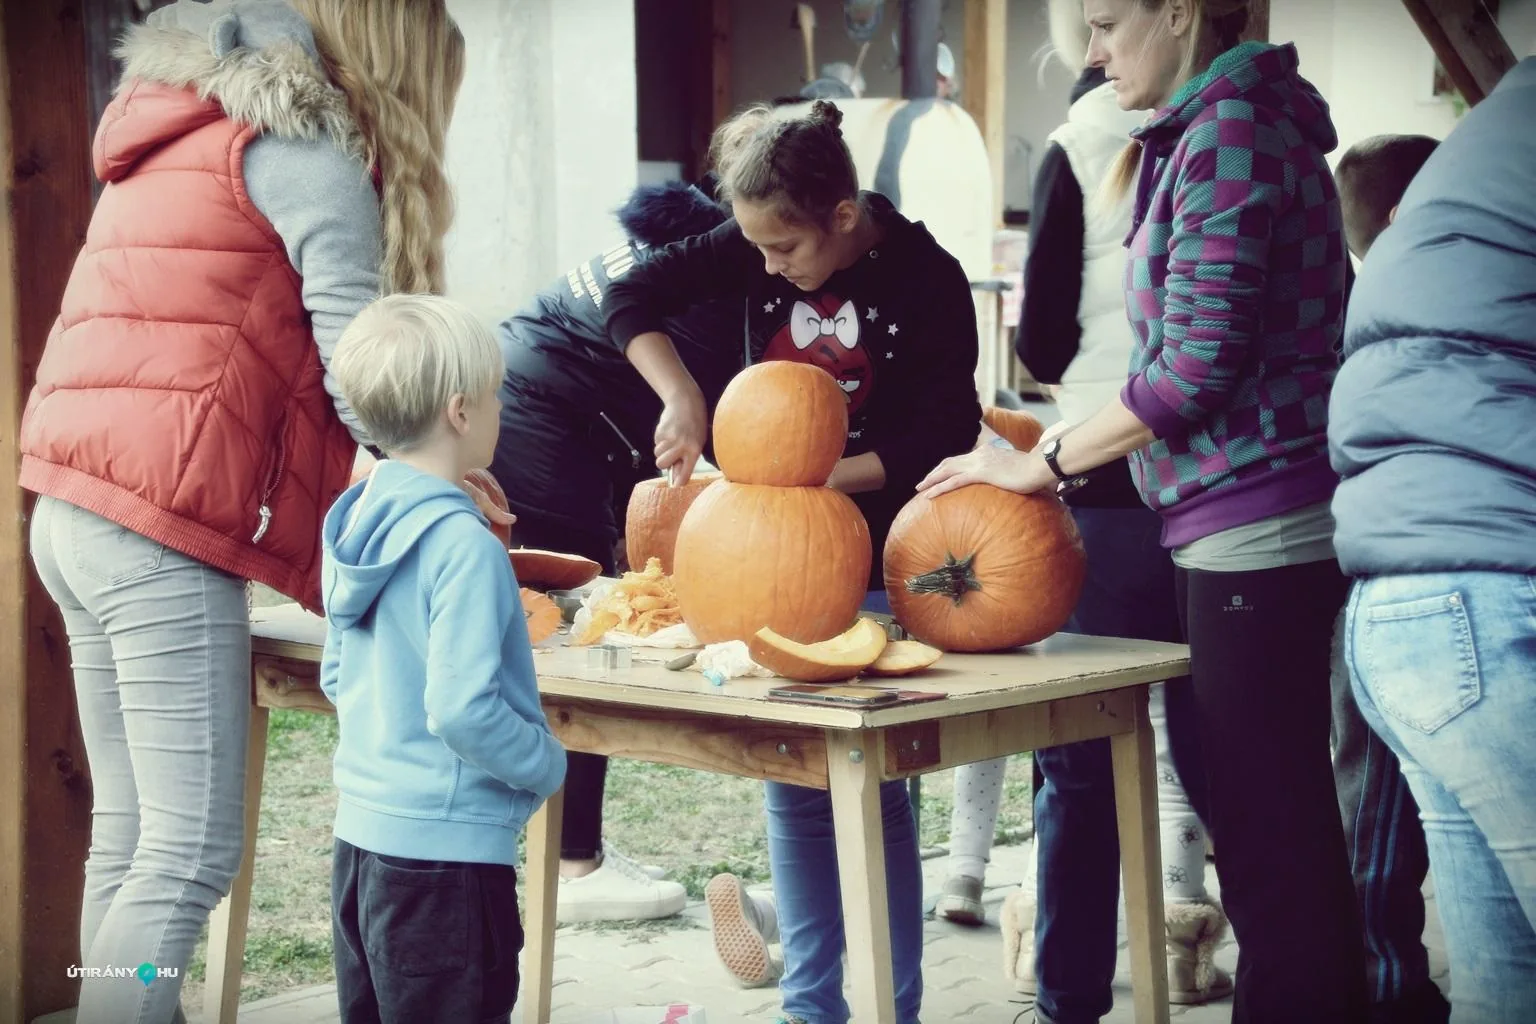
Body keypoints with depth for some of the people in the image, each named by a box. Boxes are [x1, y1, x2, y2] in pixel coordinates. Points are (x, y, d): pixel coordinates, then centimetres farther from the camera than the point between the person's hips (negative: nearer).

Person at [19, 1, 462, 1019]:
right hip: (164, 525, -9)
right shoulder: (306, 146, -3)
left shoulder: (183, 127, 24)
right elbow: (357, 377, -9)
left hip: (74, 511, 9)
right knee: (192, 853, -8)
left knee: (127, 834, 11)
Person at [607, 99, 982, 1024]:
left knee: (876, 792, -2)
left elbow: (943, 437, -15)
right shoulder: (757, 252, -5)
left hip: (879, 564, -4)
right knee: (795, 788, 9)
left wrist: (815, 480, -22)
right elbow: (634, 296, -1)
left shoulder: (926, 280, -15)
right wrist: (683, 400, -16)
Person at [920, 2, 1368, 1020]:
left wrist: (1042, 465, -9)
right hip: (1243, 523, 10)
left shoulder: (1232, 127, -12)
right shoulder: (1198, 130, 17)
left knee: (1266, 822, -6)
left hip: (1255, 523, -10)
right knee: (1272, 813, 15)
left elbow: (1197, 363, -17)